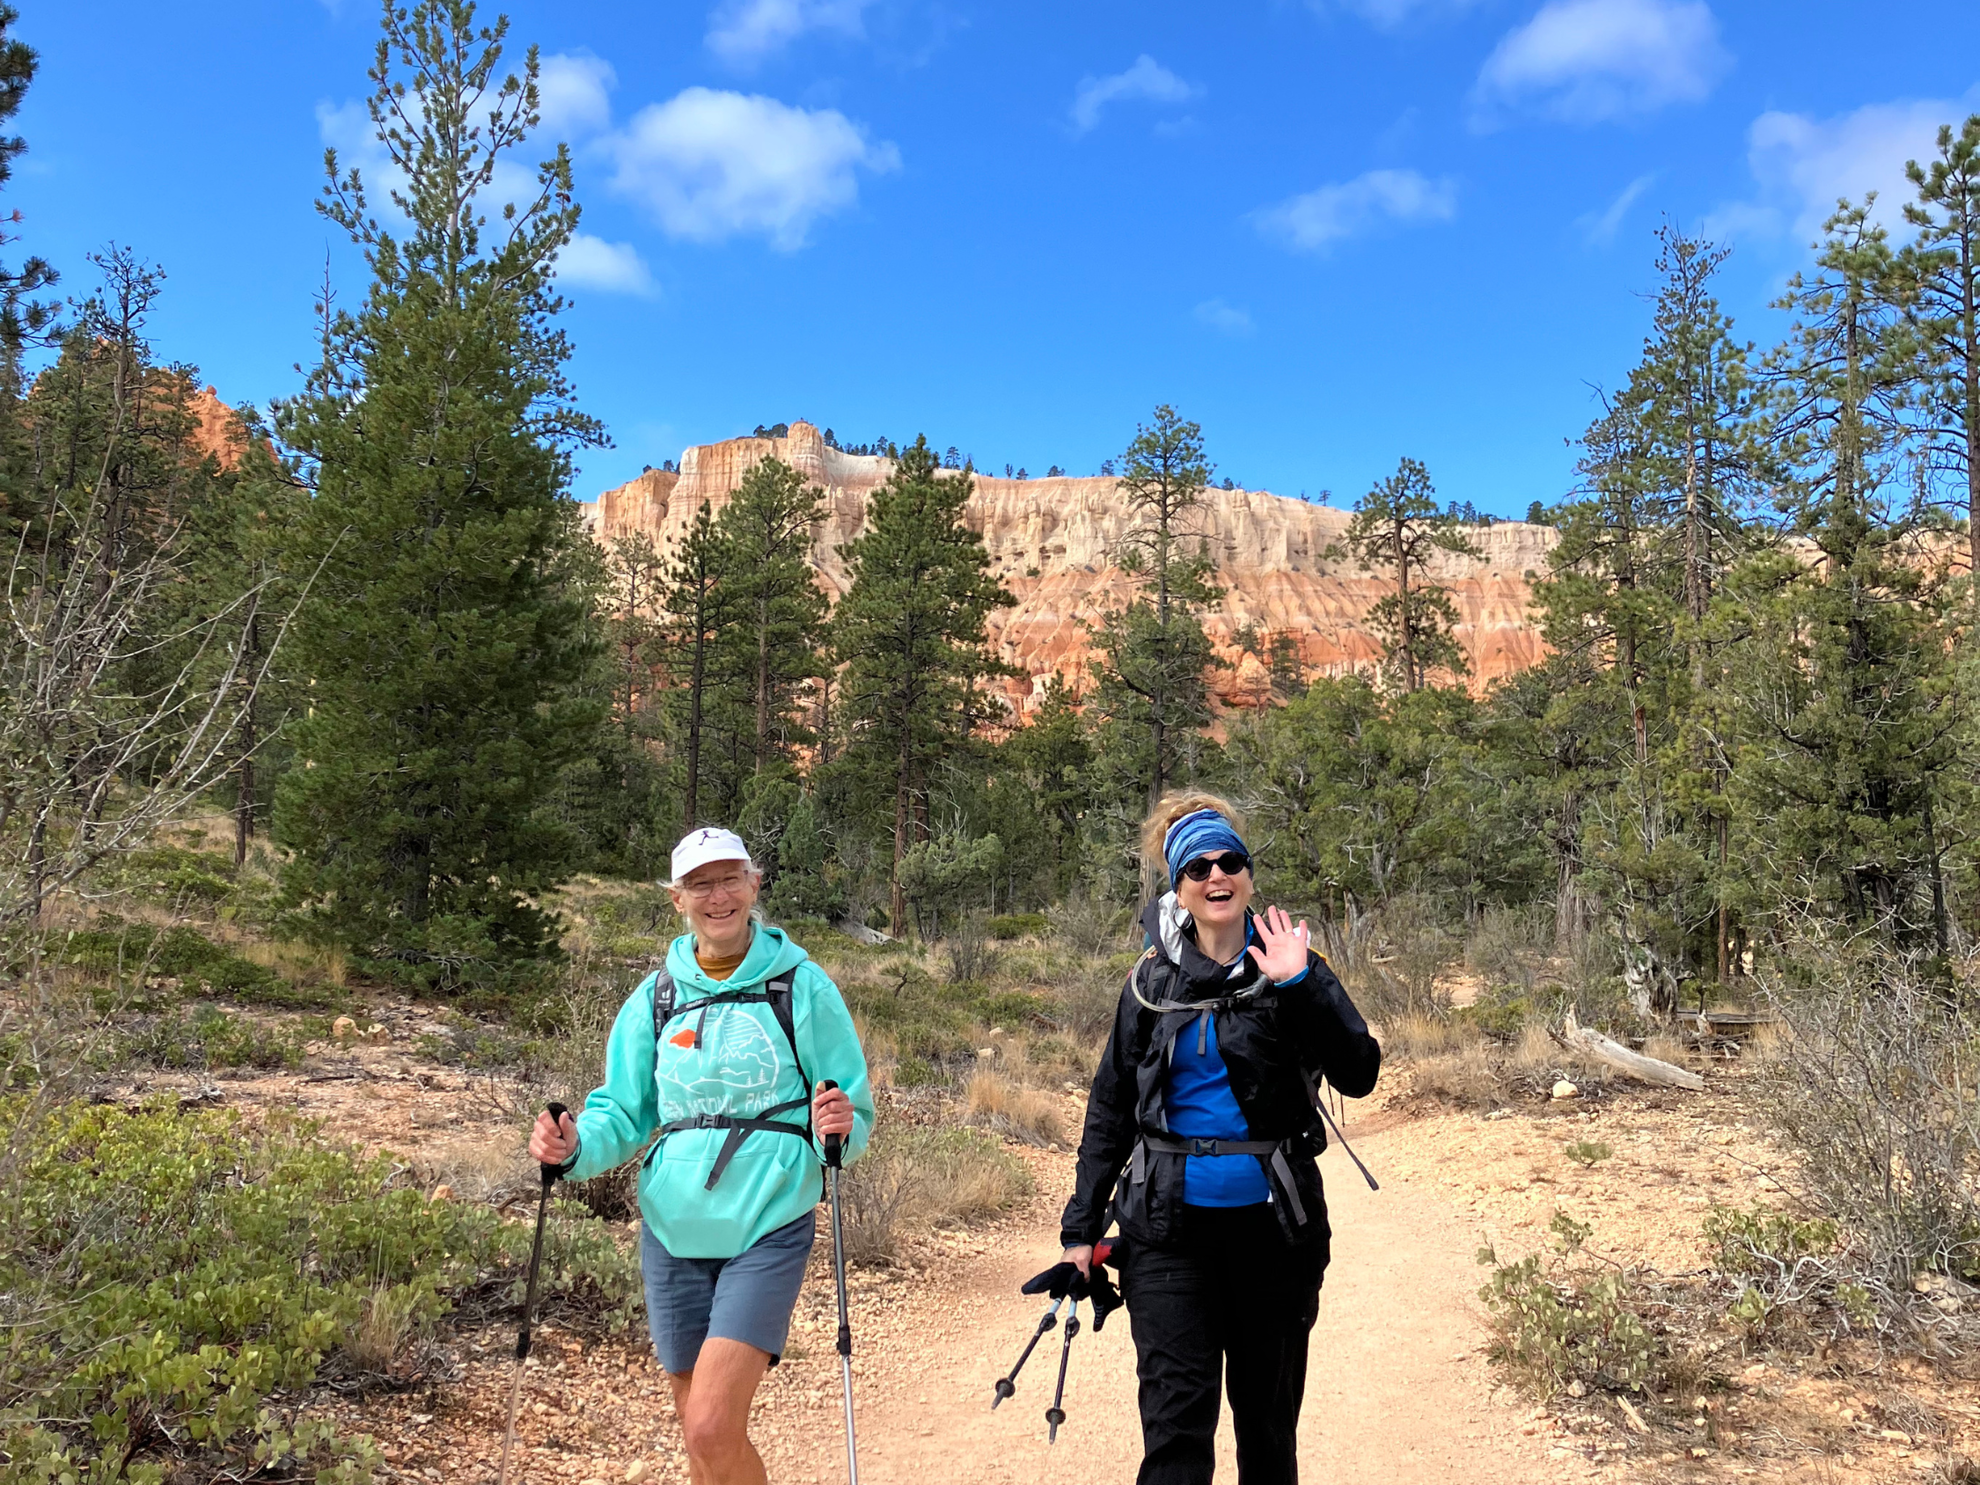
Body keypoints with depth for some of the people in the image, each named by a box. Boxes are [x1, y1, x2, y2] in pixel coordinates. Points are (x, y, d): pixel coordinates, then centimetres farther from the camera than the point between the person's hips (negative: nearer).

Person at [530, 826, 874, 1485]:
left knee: (712, 1430, -15)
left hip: (768, 1231, -4)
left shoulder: (802, 986, -4)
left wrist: (840, 1128, -23)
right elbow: (622, 1112, 9)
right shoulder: (655, 996, 5)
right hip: (674, 1231, 4)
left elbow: (853, 1109, -1)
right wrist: (574, 1147, -11)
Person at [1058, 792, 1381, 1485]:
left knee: (1268, 1415, 15)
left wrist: (1299, 984, -25)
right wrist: (1081, 1227, 7)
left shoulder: (1289, 967, -2)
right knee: (1176, 1420, -5)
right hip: (1169, 1227, 0)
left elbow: (1358, 1075, -14)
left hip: (1271, 1224, 0)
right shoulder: (1153, 980, 2)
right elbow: (1111, 1107, 8)